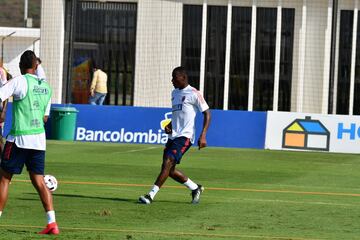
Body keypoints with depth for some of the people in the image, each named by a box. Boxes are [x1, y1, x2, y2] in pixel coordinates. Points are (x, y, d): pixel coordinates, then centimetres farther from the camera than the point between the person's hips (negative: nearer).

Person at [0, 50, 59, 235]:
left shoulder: (19, 81, -8)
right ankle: (52, 223, -4)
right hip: (39, 138, 6)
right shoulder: (46, 87, 12)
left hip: (19, 137, -6)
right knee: (38, 180, 6)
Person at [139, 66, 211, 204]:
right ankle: (195, 188, 23)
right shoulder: (174, 93, 17)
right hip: (173, 135, 9)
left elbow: (207, 114, -8)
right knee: (169, 170, 5)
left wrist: (203, 136, -17)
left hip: (185, 136, -9)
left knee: (168, 163, -20)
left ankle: (151, 195, -24)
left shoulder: (194, 94, -7)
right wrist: (169, 125, 10)